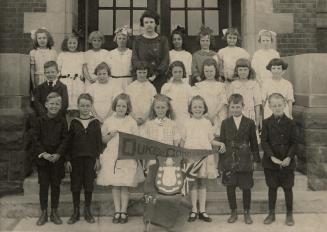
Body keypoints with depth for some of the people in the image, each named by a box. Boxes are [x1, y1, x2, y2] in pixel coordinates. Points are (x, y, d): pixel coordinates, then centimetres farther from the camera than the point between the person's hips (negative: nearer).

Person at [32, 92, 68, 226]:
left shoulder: (62, 122, 0)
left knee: (56, 186, 7)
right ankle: (43, 213, 17)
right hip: (42, 158, 0)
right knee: (43, 186, 5)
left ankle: (54, 213, 19)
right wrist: (43, 153, -13)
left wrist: (58, 154, -15)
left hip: (57, 158, 0)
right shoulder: (40, 121, -1)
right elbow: (36, 139, -3)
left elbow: (65, 139, -2)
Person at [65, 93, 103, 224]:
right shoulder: (74, 123, 3)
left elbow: (99, 142, 2)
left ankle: (87, 212, 20)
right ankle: (76, 212, 19)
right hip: (76, 159, 1)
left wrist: (98, 159, -3)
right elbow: (68, 142, 3)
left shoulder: (95, 123, 2)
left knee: (89, 185, 7)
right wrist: (67, 160, -2)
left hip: (91, 158, 0)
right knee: (75, 185, 5)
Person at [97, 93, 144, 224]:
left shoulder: (132, 122, 1)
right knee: (115, 185, 5)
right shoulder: (109, 121, 5)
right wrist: (110, 135, -8)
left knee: (124, 186, 2)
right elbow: (103, 140, 9)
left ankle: (124, 212, 12)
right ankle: (117, 212, 14)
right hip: (112, 157, 2)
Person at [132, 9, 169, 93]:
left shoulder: (163, 40, 8)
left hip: (159, 79, 0)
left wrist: (156, 74, -13)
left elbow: (166, 60, 0)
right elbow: (134, 59, 3)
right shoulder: (137, 40, 10)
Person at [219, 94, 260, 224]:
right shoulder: (225, 123, 4)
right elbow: (222, 142, 4)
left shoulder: (250, 123, 2)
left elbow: (253, 142, 5)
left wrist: (256, 159, 2)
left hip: (245, 160, -1)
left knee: (246, 187, 6)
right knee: (230, 187, 6)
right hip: (229, 160, 1)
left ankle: (247, 213, 22)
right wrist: (222, 161, 1)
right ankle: (233, 212, 22)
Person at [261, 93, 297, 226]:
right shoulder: (267, 123, -2)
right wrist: (272, 157, -18)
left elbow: (294, 143, -3)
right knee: (272, 188, 10)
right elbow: (264, 141, -6)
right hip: (270, 162, 1)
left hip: (287, 162, 0)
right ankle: (271, 214, 23)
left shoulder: (290, 123, -3)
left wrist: (289, 157, -17)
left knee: (288, 188, 7)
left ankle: (289, 214, 21)